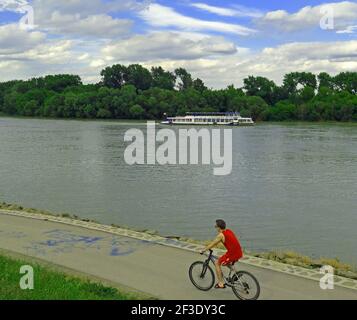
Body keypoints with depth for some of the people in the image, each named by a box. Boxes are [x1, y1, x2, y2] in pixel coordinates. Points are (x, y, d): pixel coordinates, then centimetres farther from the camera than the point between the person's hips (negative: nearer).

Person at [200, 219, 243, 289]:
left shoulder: (221, 235, -10)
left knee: (217, 263, 9)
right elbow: (217, 242, 28)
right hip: (240, 253, 8)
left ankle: (221, 284, 9)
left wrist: (203, 250, 14)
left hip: (233, 254, -8)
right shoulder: (229, 231, 15)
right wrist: (209, 247, 34)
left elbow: (212, 244, 0)